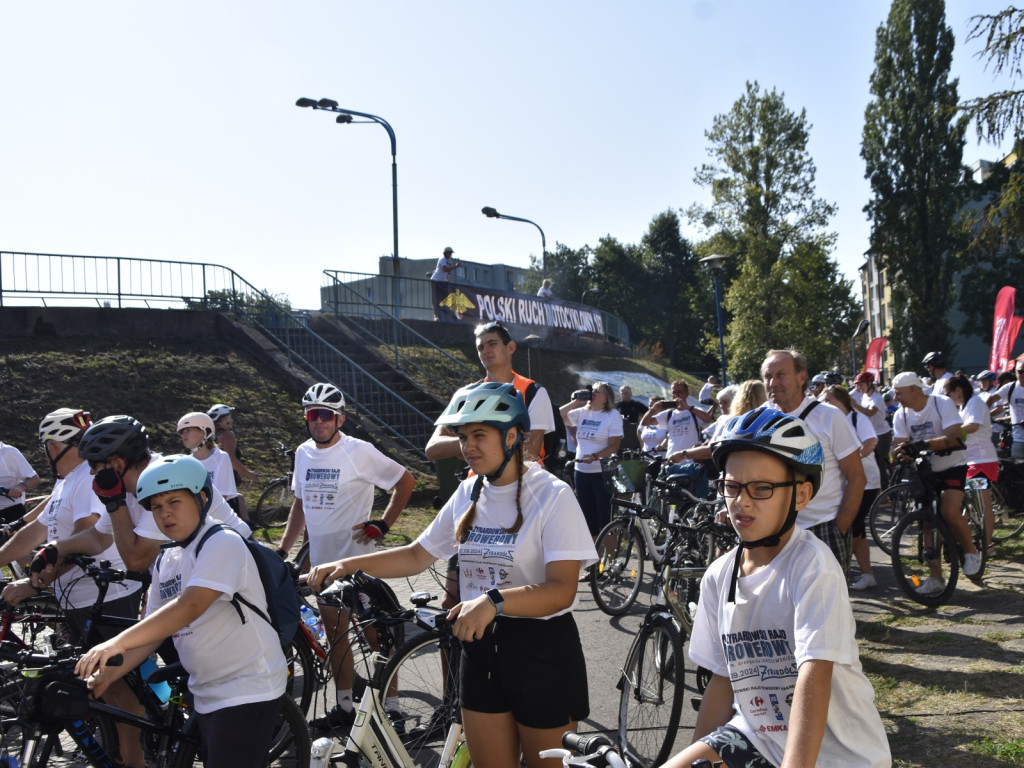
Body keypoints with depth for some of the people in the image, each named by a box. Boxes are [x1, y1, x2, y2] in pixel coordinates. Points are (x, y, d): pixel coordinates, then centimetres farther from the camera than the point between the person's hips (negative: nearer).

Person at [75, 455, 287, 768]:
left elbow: (190, 606, -29)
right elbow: (152, 630, 8)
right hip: (206, 695, 8)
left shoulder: (223, 544, -15)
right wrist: (106, 675, -6)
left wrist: (117, 643, -36)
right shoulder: (166, 563, 11)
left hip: (248, 692, -8)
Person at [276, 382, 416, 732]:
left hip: (357, 558, -7)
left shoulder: (359, 451, -11)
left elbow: (406, 480, -6)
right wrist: (282, 550, 14)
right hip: (321, 559, 7)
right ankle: (344, 707, 25)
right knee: (335, 634, 14)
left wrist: (382, 524, -10)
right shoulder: (303, 453, 8)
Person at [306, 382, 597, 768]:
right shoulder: (468, 494, 4)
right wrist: (348, 565, -1)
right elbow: (418, 555, 11)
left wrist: (493, 602, -39)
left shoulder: (552, 496, -16)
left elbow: (562, 589, -23)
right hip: (481, 646, 5)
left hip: (543, 649, -5)